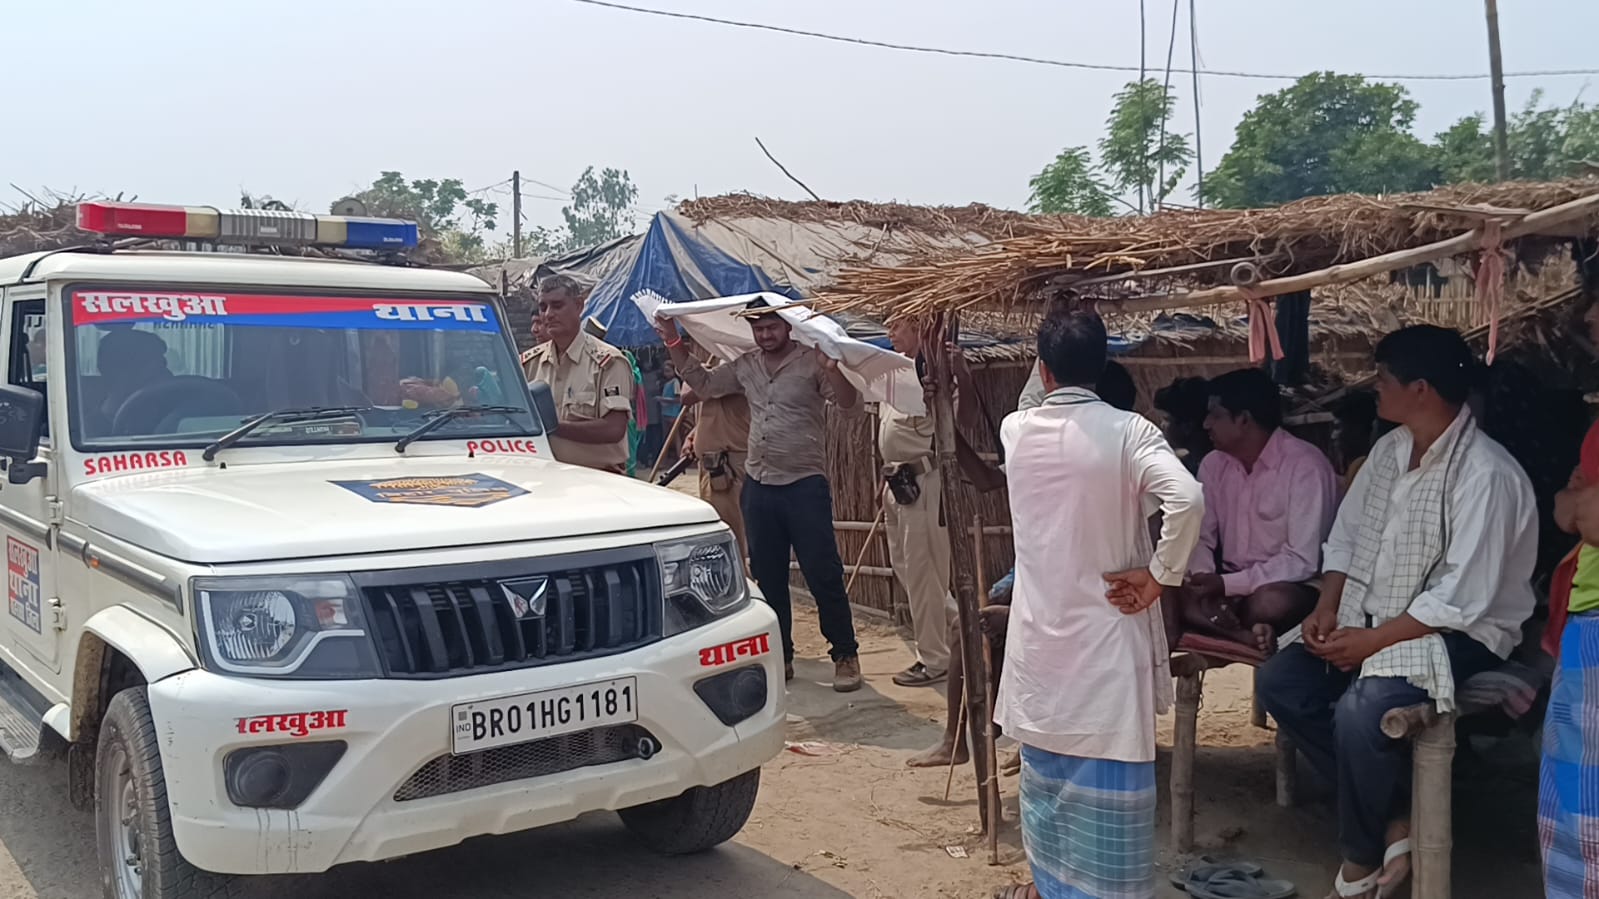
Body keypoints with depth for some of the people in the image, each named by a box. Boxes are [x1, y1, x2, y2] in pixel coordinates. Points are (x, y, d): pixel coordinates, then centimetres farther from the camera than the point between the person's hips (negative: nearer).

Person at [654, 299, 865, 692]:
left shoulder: (811, 362, -8)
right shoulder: (745, 367, 10)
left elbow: (849, 402, -15)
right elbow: (703, 383, 21)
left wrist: (832, 370, -35)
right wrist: (673, 343, 13)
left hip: (805, 484, -6)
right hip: (758, 485, 6)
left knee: (823, 575, -4)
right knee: (768, 578, 12)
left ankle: (845, 655, 9)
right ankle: (780, 657, 23)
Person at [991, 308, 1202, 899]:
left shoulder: (1015, 431, -2)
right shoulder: (1127, 431, -14)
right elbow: (1187, 499, -28)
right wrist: (1160, 574, -16)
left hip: (1040, 629, 4)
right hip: (1107, 630, -4)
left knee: (1045, 763, 19)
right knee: (1109, 774, 4)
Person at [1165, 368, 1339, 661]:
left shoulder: (1305, 466, -16)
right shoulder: (1213, 465, 5)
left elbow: (1302, 562, -20)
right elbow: (1199, 537, 3)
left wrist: (1225, 584, -25)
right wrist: (1207, 585, -19)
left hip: (1290, 589, -6)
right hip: (1229, 587, 6)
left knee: (1269, 602, -39)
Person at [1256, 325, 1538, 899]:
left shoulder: (1485, 474, -21)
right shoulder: (1390, 448, 5)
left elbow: (1462, 598, -24)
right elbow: (1346, 535, 10)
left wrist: (1372, 641, -21)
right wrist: (1328, 608, -5)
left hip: (1456, 631, -8)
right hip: (1373, 618, 8)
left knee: (1359, 711, -31)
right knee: (1281, 682, -9)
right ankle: (1393, 817, 1)